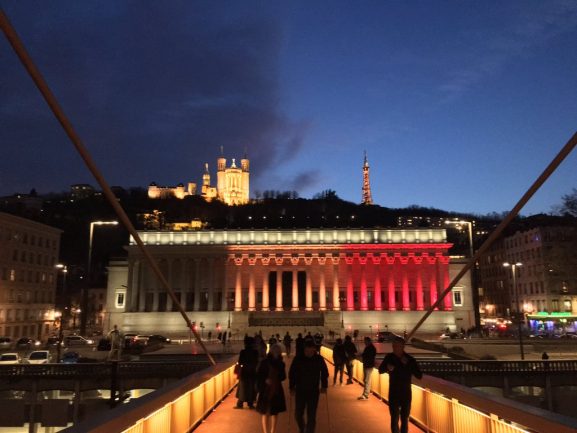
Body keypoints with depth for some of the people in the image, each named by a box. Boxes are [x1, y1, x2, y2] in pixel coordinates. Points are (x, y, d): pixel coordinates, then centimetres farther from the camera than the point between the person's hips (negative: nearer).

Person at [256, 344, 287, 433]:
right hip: (266, 390, -3)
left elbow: (283, 376, 8)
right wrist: (265, 381, -21)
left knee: (274, 413, 10)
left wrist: (276, 379, -10)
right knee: (265, 413, 4)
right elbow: (259, 376, -6)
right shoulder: (265, 363, -8)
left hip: (277, 390, 3)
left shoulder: (280, 363, 2)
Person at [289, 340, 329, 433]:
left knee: (311, 416, -1)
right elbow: (291, 373, 0)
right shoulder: (298, 359, -9)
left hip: (314, 391, 0)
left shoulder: (319, 359, -7)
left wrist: (324, 386, 4)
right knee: (298, 414, 9)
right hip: (300, 390, 1)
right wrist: (292, 387, -3)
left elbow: (324, 373, 7)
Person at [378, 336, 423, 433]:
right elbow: (380, 370, 4)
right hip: (393, 394, 0)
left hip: (406, 394, 0)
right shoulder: (389, 357, -6)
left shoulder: (410, 359, -11)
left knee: (404, 420, 12)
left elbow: (419, 376, -14)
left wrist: (407, 365, -25)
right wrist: (387, 368, -19)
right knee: (394, 420, -1)